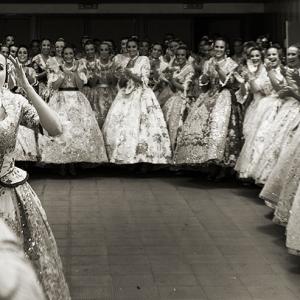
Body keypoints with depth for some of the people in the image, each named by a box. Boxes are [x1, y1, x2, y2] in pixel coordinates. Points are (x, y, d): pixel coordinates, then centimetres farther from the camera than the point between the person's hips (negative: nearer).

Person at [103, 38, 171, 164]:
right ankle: (121, 156, -3)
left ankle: (140, 157, -16)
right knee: (117, 124, -7)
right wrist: (123, 78, -6)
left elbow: (144, 81, -5)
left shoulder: (144, 60, 3)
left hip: (140, 96, -5)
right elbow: (120, 84, 17)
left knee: (136, 125, -18)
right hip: (125, 96, 5)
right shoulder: (125, 62, 17)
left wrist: (130, 74, -18)